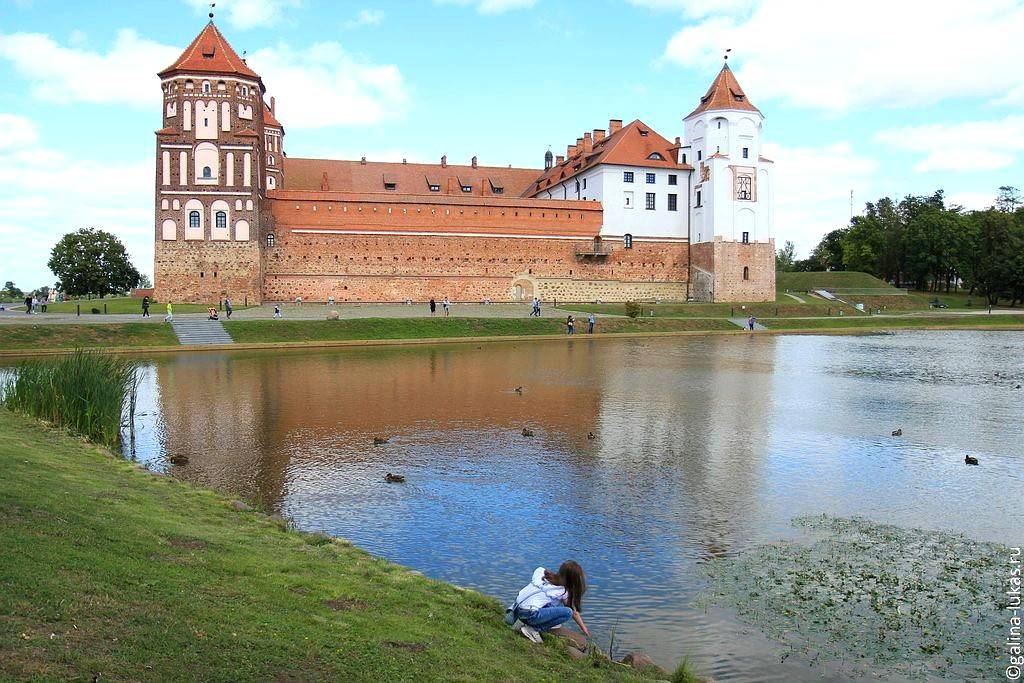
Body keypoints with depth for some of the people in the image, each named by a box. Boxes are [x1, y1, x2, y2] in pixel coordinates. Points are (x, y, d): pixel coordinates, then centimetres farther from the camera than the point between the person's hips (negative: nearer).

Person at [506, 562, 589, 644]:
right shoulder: (563, 591, 2)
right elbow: (574, 613, 12)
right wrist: (584, 628, 27)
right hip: (529, 615, -7)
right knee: (568, 612, -6)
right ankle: (533, 629, -7)